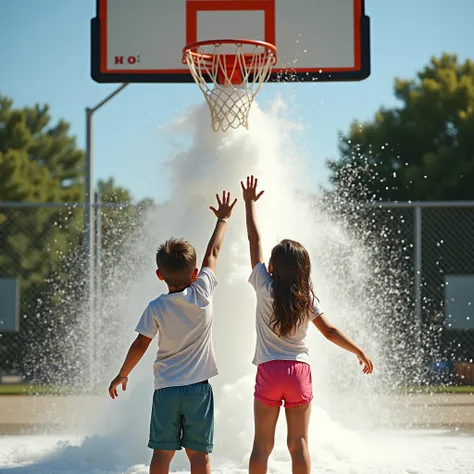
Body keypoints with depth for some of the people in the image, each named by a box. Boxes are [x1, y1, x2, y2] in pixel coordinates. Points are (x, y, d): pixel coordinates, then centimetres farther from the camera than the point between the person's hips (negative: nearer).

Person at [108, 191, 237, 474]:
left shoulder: (156, 308, -5)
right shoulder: (202, 294, -5)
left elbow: (140, 346, -4)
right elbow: (213, 252, 8)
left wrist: (121, 376, 10)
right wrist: (223, 219, 20)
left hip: (166, 389, 0)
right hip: (198, 387, 0)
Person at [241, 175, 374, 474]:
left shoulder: (265, 288, -3)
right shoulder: (307, 297, 2)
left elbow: (254, 239, 4)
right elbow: (330, 331, 3)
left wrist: (250, 203, 12)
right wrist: (361, 352, 13)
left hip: (270, 371, -2)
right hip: (300, 371, 2)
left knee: (262, 444, 1)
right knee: (299, 443, 3)